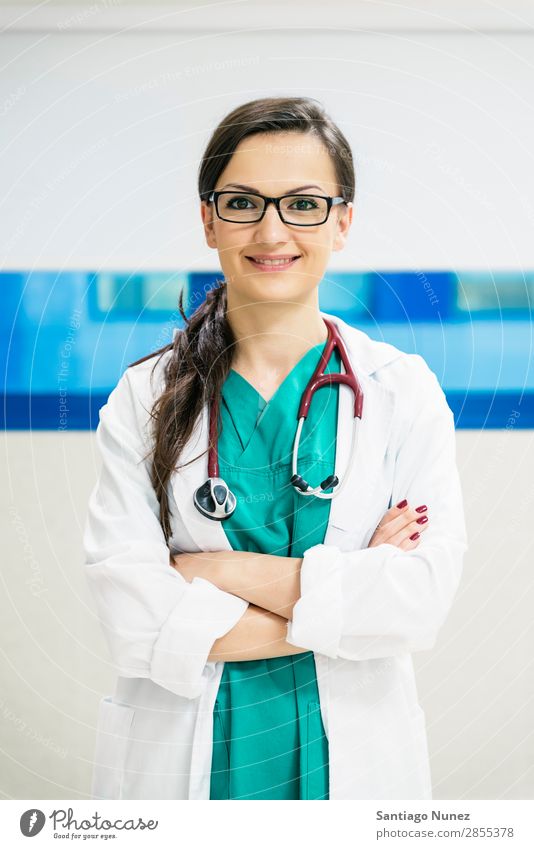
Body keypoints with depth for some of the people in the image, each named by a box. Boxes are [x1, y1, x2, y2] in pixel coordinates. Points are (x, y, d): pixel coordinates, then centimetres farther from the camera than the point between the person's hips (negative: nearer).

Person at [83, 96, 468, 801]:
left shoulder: (403, 391, -4)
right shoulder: (144, 398, -5)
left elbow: (425, 596, -15)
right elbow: (133, 620, -15)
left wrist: (229, 571, -18)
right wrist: (348, 598, -16)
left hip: (351, 757, 1)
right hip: (180, 759, 0)